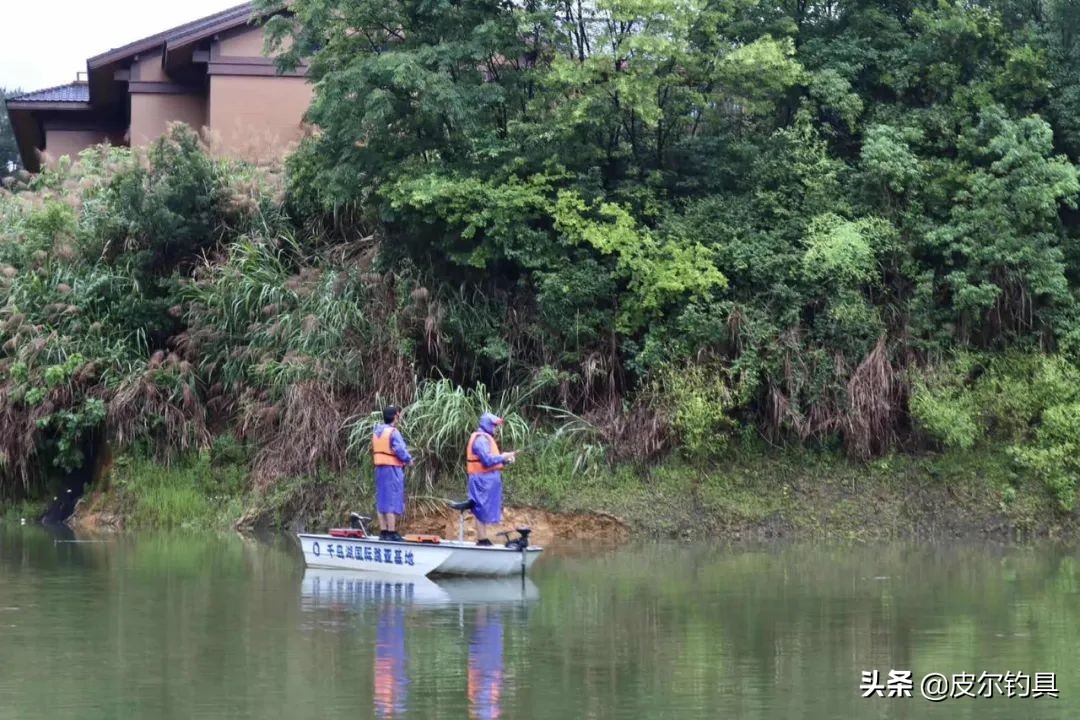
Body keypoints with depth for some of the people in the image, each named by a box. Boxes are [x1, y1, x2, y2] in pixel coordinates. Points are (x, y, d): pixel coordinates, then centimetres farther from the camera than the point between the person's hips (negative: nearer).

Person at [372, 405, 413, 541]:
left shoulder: (377, 431, 11)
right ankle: (391, 532, -7)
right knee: (393, 501, -5)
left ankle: (383, 532, 14)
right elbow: (400, 451, -18)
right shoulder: (393, 432, -13)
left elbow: (374, 450, 13)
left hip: (379, 468, 8)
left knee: (382, 500, 11)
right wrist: (409, 460, 2)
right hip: (392, 469, -8)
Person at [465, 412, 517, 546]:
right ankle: (482, 539, -6)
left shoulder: (486, 438, 17)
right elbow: (488, 460, -23)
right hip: (482, 480, -11)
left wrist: (505, 460, 8)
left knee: (484, 510, 12)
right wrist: (503, 457, -14)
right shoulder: (481, 439, -15)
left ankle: (483, 539, 17)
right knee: (481, 509, -7)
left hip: (487, 480, 11)